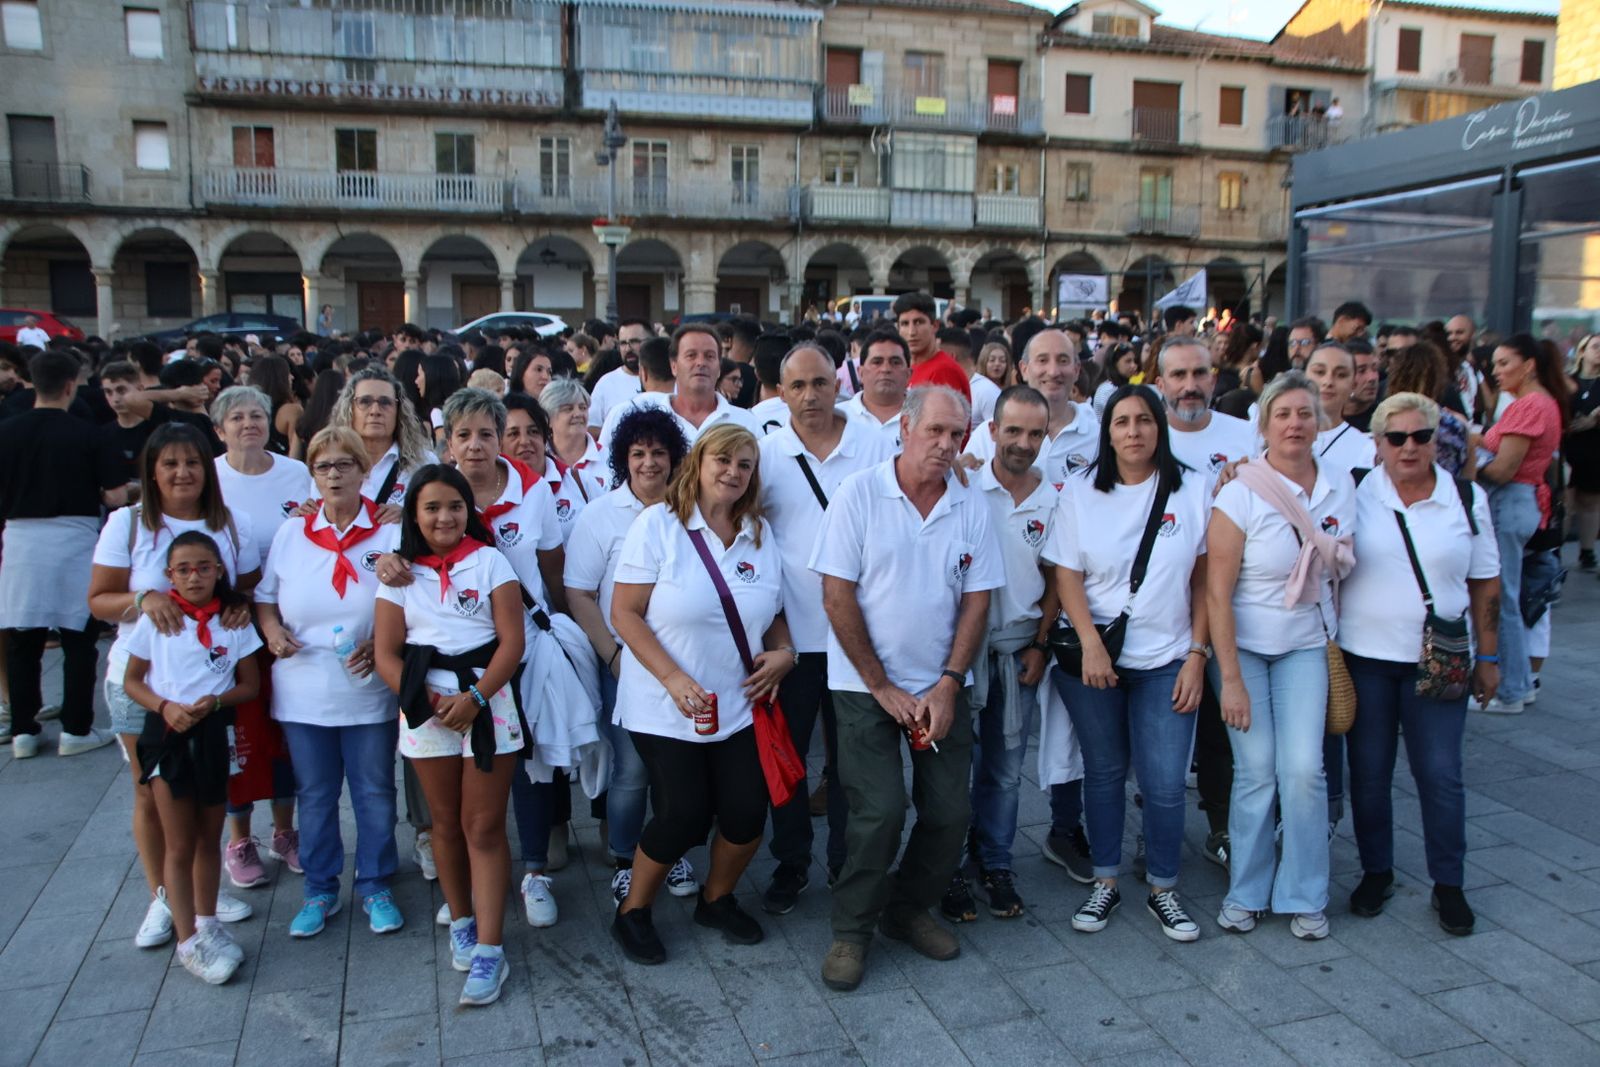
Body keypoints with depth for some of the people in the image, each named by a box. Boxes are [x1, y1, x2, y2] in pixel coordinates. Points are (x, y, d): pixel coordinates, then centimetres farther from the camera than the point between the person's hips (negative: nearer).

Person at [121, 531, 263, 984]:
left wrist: (214, 702, -17)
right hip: (167, 734, -2)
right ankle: (188, 942, 12)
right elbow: (131, 681, 1)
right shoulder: (155, 618, -4)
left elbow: (250, 685, 2)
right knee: (180, 845, 3)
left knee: (209, 838, 15)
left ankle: (207, 922, 32)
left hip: (215, 734, 2)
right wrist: (166, 707, -16)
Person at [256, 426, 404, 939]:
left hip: (369, 691, -2)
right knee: (315, 795, 14)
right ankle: (320, 890, 30)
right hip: (303, 692, 2)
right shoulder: (290, 533, 4)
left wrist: (381, 642, -17)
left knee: (374, 793, 9)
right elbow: (264, 597, 12)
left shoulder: (391, 533, -4)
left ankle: (374, 885, 26)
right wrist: (272, 631, -7)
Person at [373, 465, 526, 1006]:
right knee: (446, 823, 13)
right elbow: (386, 653, 2)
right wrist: (426, 702, -11)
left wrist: (476, 697, -17)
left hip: (487, 705, -2)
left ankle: (489, 950, 2)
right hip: (426, 709, 3)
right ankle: (461, 921, 31)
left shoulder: (490, 562, 1)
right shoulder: (401, 573, 7)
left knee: (484, 828, -2)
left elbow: (512, 641, -6)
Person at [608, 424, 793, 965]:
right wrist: (674, 679, -19)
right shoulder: (658, 523, -8)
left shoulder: (761, 533, 7)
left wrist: (783, 652, -7)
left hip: (739, 707, 5)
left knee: (747, 812, 0)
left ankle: (717, 899, 31)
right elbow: (625, 613, -11)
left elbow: (774, 614, 15)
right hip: (666, 710, -4)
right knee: (685, 816, -5)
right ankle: (632, 912, 23)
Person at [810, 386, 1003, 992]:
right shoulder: (860, 494, -8)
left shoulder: (971, 508, 2)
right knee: (881, 809, -11)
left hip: (943, 686, 4)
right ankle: (851, 929, 12)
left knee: (950, 811, 3)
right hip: (866, 685, -4)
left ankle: (908, 909, 28)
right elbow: (837, 596, -10)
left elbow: (977, 601, 3)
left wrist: (948, 687, -6)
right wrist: (883, 687, -10)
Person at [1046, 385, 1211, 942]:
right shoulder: (1082, 490, 1)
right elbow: (1066, 575, -1)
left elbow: (1204, 579, 1)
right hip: (1094, 657, 1)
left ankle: (1163, 889, 22)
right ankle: (1105, 881, 28)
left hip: (1167, 660, 0)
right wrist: (1090, 643, -13)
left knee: (1165, 784, 0)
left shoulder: (1194, 489, 0)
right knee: (1104, 771, 12)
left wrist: (1197, 656, -3)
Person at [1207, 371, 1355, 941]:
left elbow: (1340, 569, 12)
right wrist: (1230, 679, -16)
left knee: (1303, 768, -4)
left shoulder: (1340, 485, -2)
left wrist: (1337, 643, 9)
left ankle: (1304, 896, 14)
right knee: (1256, 770, -1)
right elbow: (1217, 593, -15)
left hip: (1306, 644, 3)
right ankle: (1245, 892, 18)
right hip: (1242, 644, -3)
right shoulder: (1241, 494, -15)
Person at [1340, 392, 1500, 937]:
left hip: (1439, 662, 0)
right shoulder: (1355, 494, -2)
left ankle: (1448, 884, 19)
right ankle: (1376, 872, 25)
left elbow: (1485, 582, 8)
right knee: (1368, 771, 8)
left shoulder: (1468, 499, 2)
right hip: (1364, 657, 0)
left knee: (1440, 774, 2)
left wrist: (1488, 656, 6)